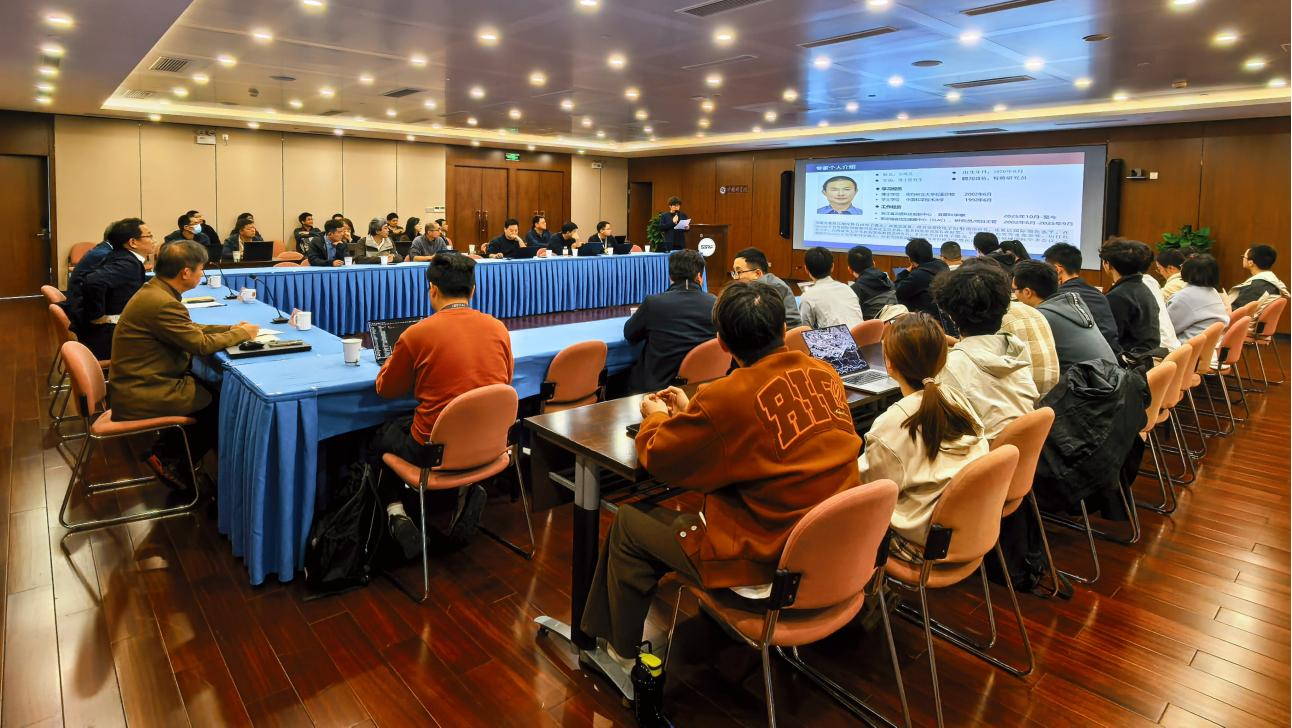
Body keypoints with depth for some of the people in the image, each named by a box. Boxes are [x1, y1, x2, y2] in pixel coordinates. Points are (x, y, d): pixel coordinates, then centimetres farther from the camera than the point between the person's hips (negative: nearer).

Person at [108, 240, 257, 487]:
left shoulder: (154, 290, 4)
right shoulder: (162, 303, -26)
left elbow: (190, 328, 13)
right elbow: (202, 344, -21)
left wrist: (231, 329, 5)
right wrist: (242, 333, -7)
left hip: (138, 383, 9)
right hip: (141, 396, -9)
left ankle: (165, 450, 18)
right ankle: (171, 462, 14)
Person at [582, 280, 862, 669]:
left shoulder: (727, 397, -24)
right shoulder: (825, 374, -3)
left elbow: (656, 458, -8)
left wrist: (655, 416, 12)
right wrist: (692, 412, 16)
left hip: (767, 568, -7)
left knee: (628, 523, 11)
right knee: (701, 504, 30)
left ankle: (620, 654, 29)